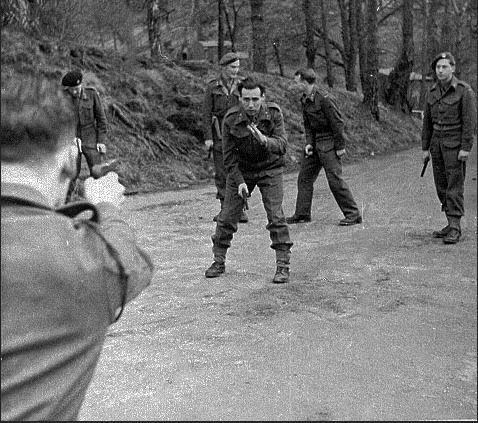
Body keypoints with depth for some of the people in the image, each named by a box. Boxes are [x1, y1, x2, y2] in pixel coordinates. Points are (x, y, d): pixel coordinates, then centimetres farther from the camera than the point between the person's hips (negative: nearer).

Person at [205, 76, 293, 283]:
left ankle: (283, 265, -4)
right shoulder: (231, 119, -17)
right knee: (227, 216, 1)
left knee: (276, 216, -12)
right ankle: (219, 261, 18)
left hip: (269, 168, -1)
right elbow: (229, 155, -10)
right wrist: (240, 182, -17)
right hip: (241, 170, 1)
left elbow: (282, 145, -25)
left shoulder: (274, 113, -17)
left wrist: (265, 140, -45)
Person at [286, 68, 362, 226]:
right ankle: (302, 214, 20)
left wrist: (340, 146, -16)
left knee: (335, 180, -10)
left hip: (329, 144, -9)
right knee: (304, 177, 11)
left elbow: (337, 123, -17)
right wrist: (308, 143, 2)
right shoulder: (304, 100, 8)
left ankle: (353, 214, -3)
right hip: (315, 143, 9)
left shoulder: (324, 99, -18)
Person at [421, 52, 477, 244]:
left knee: (455, 185, -8)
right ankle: (452, 225, 16)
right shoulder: (432, 92, 10)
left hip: (455, 145, -6)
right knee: (441, 186, 7)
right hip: (437, 143, 6)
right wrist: (425, 148, 11)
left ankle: (455, 228, -7)